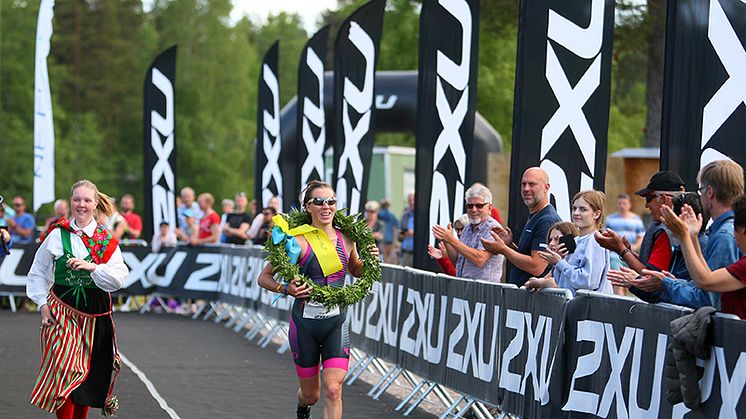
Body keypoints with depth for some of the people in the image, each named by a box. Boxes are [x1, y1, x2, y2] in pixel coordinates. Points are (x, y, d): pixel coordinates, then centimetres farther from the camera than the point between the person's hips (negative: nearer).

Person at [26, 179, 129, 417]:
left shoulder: (106, 240, 1)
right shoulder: (57, 235, -1)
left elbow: (119, 279, -9)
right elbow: (37, 273, 8)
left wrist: (92, 267, -21)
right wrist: (43, 304, 0)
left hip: (96, 313, 2)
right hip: (62, 310, -2)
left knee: (87, 373, 10)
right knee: (66, 370, -14)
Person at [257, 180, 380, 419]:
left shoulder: (346, 240, 2)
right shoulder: (298, 242, -10)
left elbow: (355, 271, 23)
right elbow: (264, 278, -5)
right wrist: (286, 289, -24)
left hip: (337, 322, 2)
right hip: (305, 323, -2)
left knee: (333, 390, -14)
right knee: (310, 394, 12)